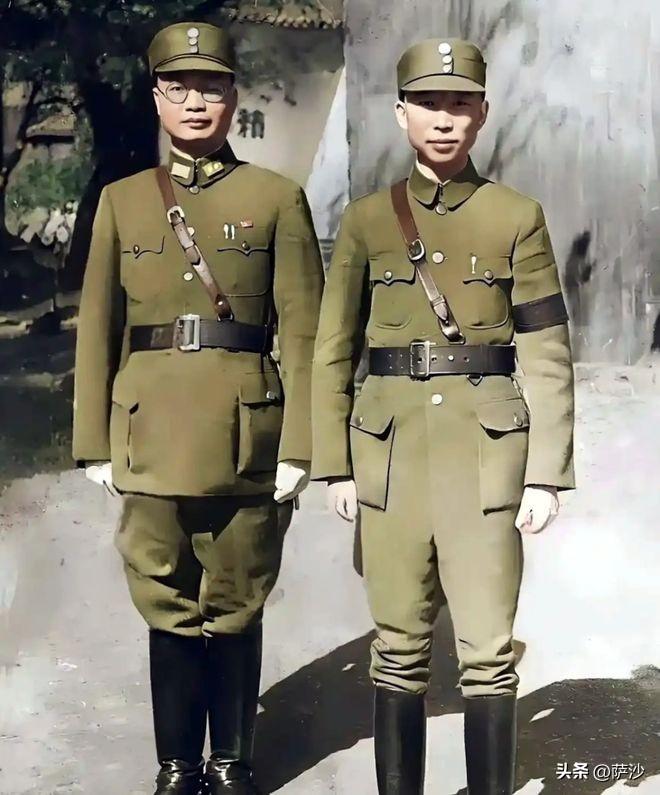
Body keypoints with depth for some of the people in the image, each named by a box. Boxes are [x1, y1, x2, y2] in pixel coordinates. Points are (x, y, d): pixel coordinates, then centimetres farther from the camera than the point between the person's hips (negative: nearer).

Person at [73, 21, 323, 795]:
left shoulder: (277, 198, 3)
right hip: (152, 435, 2)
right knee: (169, 606, 8)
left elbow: (302, 331, -1)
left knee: (234, 608, 8)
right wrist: (95, 441, 4)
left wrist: (299, 445, -6)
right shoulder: (122, 201, 9)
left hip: (246, 434, -1)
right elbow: (98, 329, 8)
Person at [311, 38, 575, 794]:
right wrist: (335, 464, 2)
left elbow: (547, 355, 0)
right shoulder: (365, 220, 5)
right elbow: (334, 350, 7)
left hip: (486, 449, -1)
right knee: (399, 645, 8)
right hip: (392, 449, 1)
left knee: (487, 646, 1)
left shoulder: (517, 217, 2)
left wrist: (546, 472, -5)